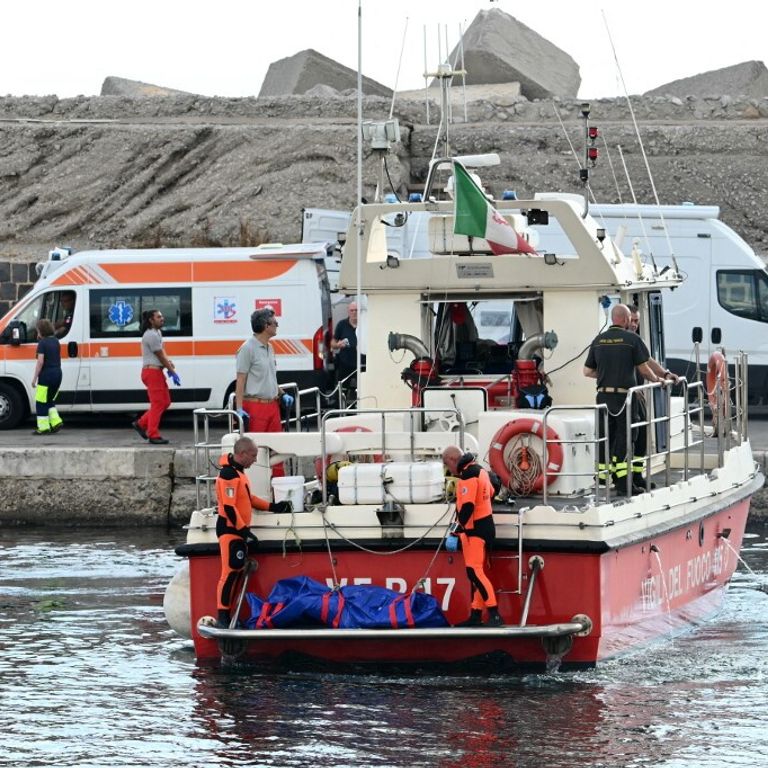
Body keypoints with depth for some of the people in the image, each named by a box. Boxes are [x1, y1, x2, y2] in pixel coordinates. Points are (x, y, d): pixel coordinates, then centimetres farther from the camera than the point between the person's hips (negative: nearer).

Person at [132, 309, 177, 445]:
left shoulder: (157, 333, 17)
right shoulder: (152, 335, -16)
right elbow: (160, 356, -14)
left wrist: (168, 362, -3)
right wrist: (172, 372, -8)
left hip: (156, 372, 10)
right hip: (152, 371, -10)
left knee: (165, 402, 13)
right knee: (158, 404, -8)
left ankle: (141, 423, 18)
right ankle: (153, 435, -6)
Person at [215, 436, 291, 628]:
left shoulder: (238, 472, 15)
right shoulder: (228, 475, -18)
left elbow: (248, 499, 25)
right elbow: (228, 506, -22)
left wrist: (273, 507, 21)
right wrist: (243, 529, -22)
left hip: (239, 530, 11)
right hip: (230, 529, -11)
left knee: (238, 571, 11)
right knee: (230, 572, -14)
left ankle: (231, 613, 14)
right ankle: (223, 615, -14)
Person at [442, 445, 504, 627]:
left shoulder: (468, 476, -18)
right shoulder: (479, 470, 13)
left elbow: (467, 506, -24)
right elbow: (490, 493, 23)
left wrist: (459, 527, -15)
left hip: (476, 530, -11)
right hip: (484, 527, 11)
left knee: (474, 571, -15)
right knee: (474, 572, 12)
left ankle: (494, 614, -20)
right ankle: (476, 615, 15)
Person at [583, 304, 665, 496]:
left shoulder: (599, 340, 8)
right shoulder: (632, 339, -6)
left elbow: (588, 371, 11)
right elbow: (644, 369, -5)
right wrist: (656, 379, 14)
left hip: (603, 395, 4)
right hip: (624, 396, -4)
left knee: (605, 438, 10)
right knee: (623, 438, 0)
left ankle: (603, 479, 12)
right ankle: (623, 484, -2)